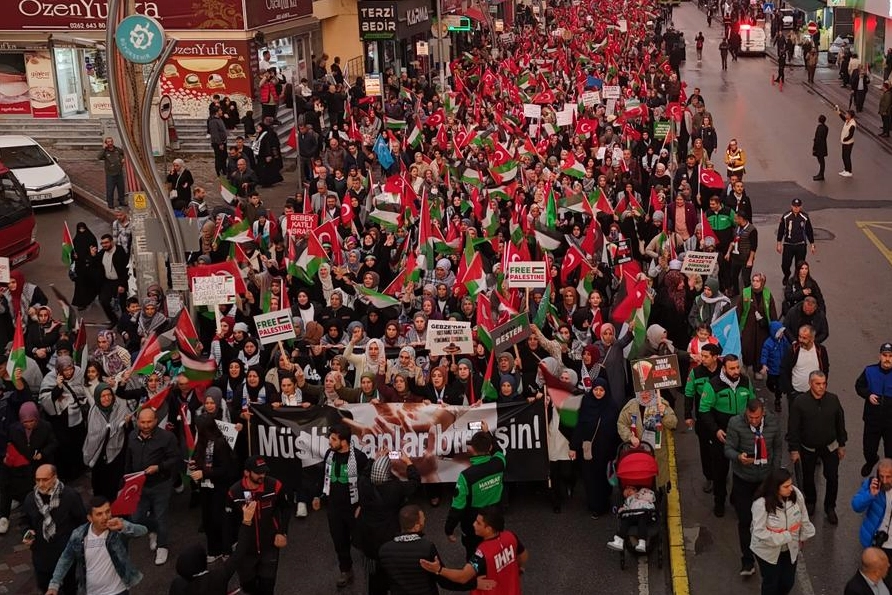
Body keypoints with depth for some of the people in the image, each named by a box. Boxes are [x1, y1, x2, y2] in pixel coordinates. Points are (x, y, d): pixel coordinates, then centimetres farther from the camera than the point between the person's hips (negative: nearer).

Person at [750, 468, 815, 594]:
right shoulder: (761, 504, -31)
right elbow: (760, 532, -29)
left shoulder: (795, 494, -18)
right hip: (768, 551, -4)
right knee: (771, 583, 14)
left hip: (790, 548, 4)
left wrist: (803, 536, 10)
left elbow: (803, 517, 0)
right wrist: (785, 537, -25)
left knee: (788, 582, 18)